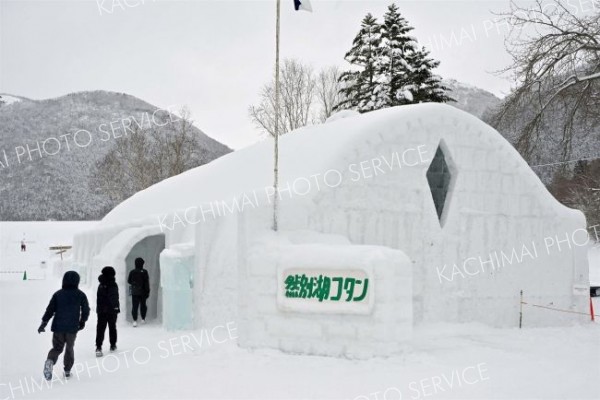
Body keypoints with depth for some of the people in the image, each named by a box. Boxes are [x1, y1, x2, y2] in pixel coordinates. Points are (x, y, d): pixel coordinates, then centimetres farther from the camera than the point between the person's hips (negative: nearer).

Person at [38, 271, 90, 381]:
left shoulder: (57, 294, 1)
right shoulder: (80, 295, -1)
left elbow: (50, 309, -2)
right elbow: (86, 310, 3)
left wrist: (44, 323, 2)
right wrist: (82, 322, 19)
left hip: (58, 327, 0)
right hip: (72, 327, 0)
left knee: (57, 347, 10)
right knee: (69, 348, 17)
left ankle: (50, 361, -20)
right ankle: (67, 370, 16)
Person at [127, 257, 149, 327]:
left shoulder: (132, 272, -4)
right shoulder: (144, 272, -11)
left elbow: (129, 281, 7)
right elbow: (147, 283, -10)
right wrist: (148, 291, -4)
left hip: (134, 292, 1)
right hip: (142, 292, -1)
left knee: (134, 306, 1)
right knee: (143, 305, 16)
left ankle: (135, 320, -10)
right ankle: (143, 319, 25)